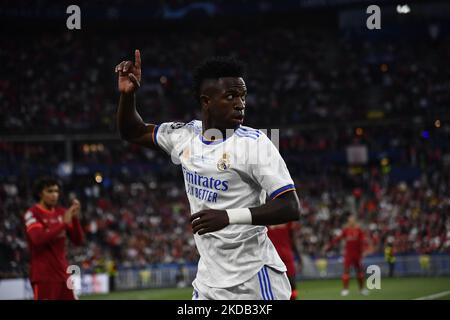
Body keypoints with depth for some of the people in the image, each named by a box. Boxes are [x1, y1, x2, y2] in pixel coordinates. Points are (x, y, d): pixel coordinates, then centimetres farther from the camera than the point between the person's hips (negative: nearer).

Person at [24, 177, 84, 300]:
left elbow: (78, 240, 8)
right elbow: (38, 238, -24)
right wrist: (64, 223, -22)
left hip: (63, 274, 6)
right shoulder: (32, 214, -7)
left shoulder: (61, 212, 11)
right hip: (44, 275, -6)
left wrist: (75, 218, -7)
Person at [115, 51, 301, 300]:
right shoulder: (185, 136, 5)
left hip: (254, 280, -6)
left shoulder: (254, 143, -12)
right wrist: (127, 93, 1)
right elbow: (133, 132, 21)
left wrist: (229, 216, -28)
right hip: (209, 279, 6)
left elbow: (291, 208, -18)